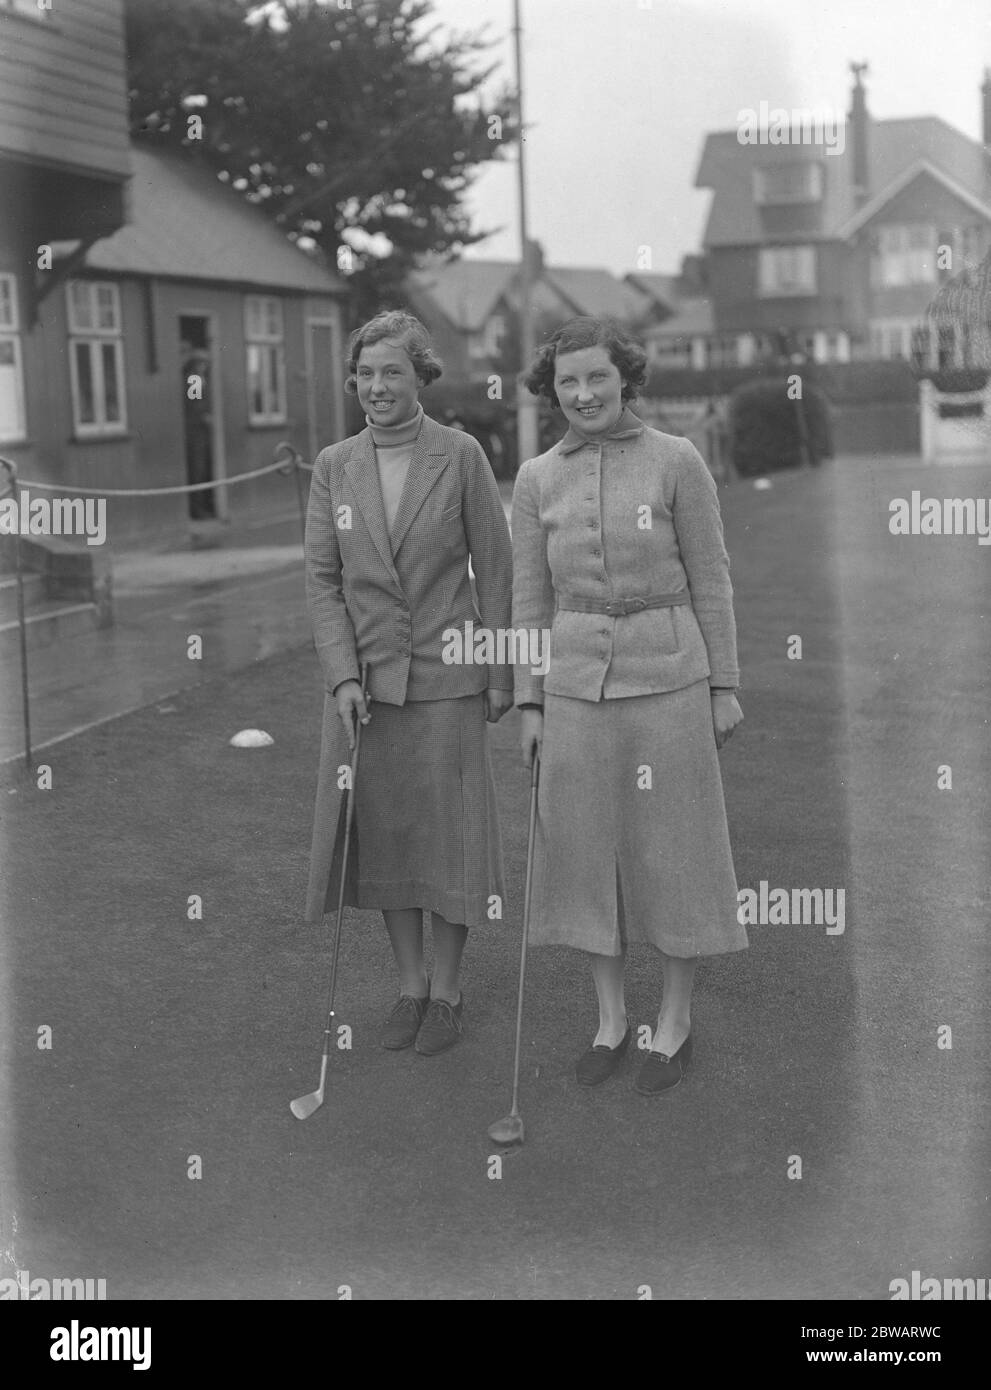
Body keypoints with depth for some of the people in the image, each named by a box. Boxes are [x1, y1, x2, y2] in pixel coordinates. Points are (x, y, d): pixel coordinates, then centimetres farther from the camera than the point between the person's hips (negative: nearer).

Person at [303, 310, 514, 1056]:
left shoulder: (461, 456, -7)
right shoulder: (334, 468, 1)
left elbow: (495, 569, -3)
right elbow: (322, 579, 0)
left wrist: (502, 675, -3)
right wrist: (342, 677, -10)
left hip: (445, 677, -3)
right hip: (363, 678, 3)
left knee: (446, 831, 5)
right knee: (383, 832, 10)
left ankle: (448, 991, 21)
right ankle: (410, 985, 25)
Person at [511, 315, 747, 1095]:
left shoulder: (678, 462, -5)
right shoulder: (537, 480, 4)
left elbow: (710, 581, -2)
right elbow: (532, 600, 7)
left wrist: (725, 688, -3)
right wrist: (530, 705, 3)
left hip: (668, 679, -3)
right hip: (576, 686, 3)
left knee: (675, 851, 5)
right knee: (588, 852, 9)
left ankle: (676, 1023, 21)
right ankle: (612, 1019, 25)